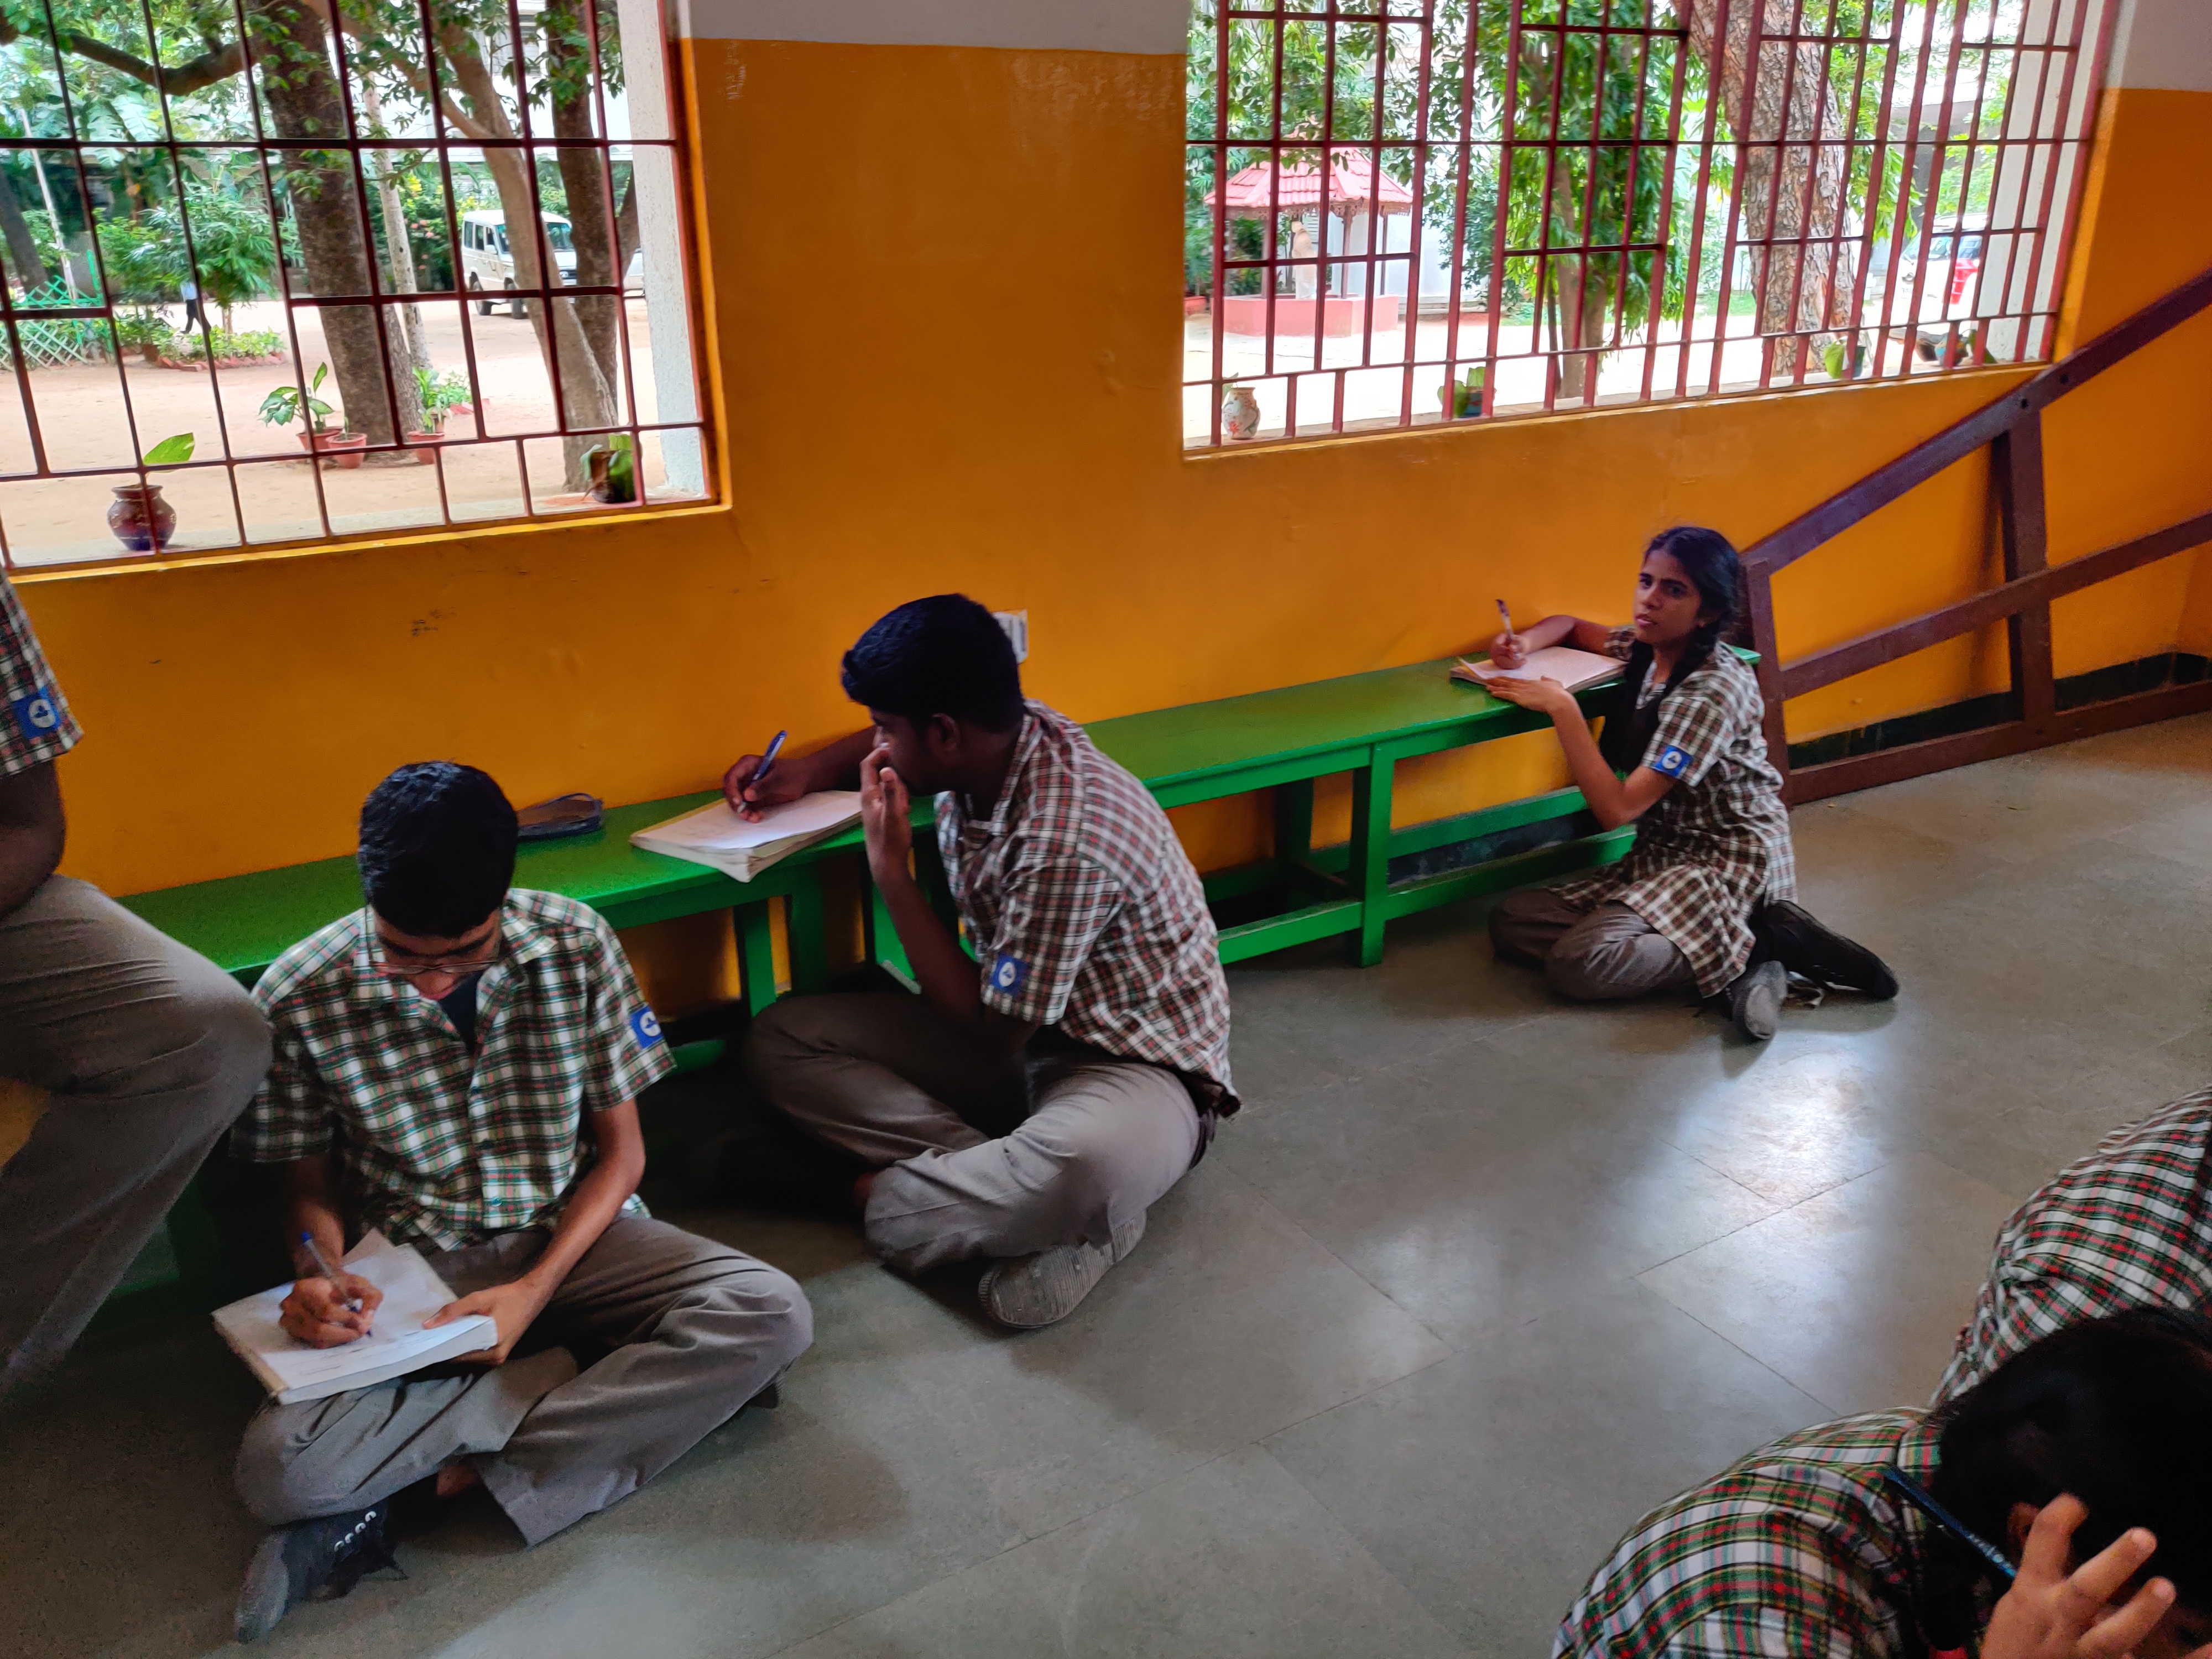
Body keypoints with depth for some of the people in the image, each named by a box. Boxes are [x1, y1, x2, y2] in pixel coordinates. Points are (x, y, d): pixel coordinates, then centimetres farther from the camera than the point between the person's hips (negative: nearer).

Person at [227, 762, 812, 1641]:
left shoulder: (575, 944, -11)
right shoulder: (300, 996, -12)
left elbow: (620, 1152, -4)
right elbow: (310, 1182, 4)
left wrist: (534, 1291, -17)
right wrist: (319, 1270, -19)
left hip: (572, 1237, 2)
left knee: (771, 1313, -25)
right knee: (276, 1471, -28)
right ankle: (594, 1377, -16)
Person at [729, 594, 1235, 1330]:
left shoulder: (1066, 843, -31)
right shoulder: (989, 738, -6)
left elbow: (991, 1030, -19)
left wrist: (892, 871, -17)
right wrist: (807, 771, 7)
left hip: (1134, 1065, -9)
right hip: (1018, 1030, 9)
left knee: (1084, 1168, -45)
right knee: (780, 1036, -7)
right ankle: (1024, 1193, -17)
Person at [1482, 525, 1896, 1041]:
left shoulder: (1711, 693, -22)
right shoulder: (1647, 647, 2)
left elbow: (1616, 808, -26)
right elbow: (1573, 627, 22)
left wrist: (1562, 707, -22)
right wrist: (1528, 642, -2)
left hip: (1730, 861, -9)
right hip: (1664, 852, 9)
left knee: (1575, 966, -29)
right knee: (1511, 923, -10)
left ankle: (1761, 943, -12)